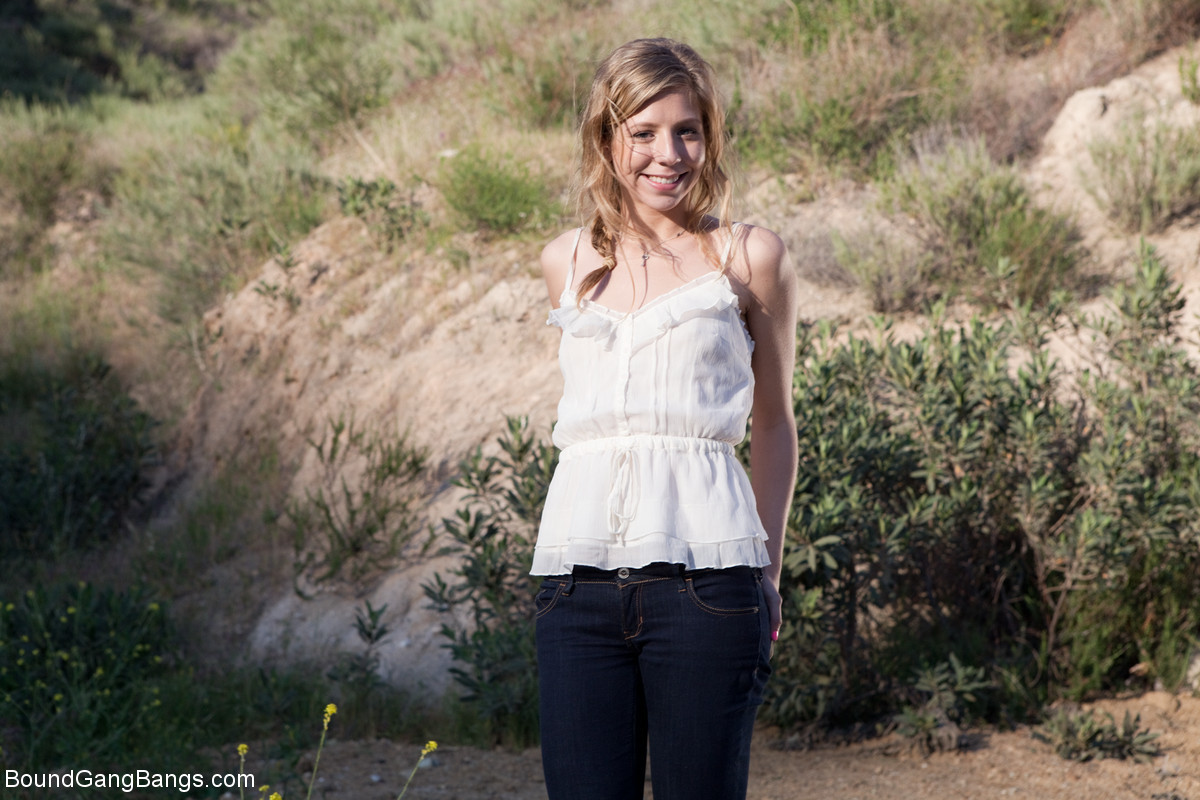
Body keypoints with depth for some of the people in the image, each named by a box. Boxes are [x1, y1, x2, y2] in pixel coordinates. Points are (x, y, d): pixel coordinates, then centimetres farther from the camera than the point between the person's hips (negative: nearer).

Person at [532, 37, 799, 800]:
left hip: (703, 575, -3)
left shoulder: (748, 257, 4)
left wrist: (768, 569, 13)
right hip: (578, 575, 3)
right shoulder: (568, 263, 13)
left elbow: (773, 421, 13)